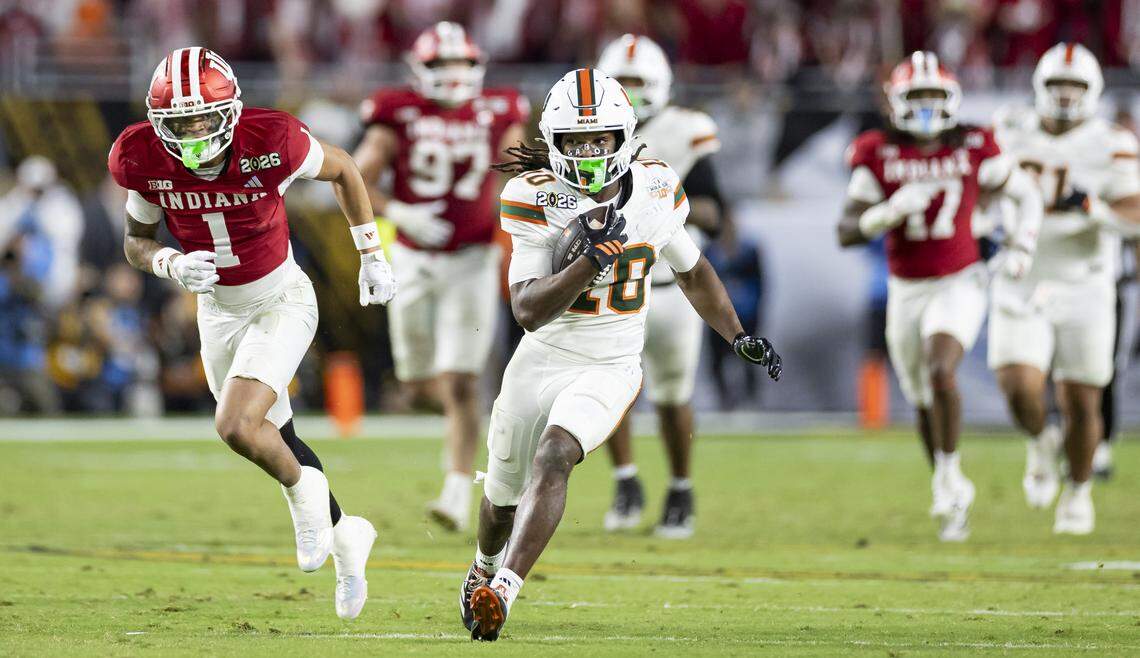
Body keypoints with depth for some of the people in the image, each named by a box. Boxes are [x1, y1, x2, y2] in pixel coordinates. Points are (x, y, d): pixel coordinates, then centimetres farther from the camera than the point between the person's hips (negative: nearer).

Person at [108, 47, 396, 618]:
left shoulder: (271, 142, -26)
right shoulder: (146, 161, -17)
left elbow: (342, 170, -5)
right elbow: (136, 242, 0)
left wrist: (372, 257, 3)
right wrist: (172, 265, -23)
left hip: (281, 299, -5)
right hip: (218, 309, 5)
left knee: (238, 426, -23)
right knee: (274, 438, 16)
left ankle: (304, 494, 7)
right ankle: (345, 534, 38)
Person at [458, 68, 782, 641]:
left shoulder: (656, 192, -6)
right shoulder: (537, 201, -15)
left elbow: (692, 271, 15)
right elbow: (528, 311, -22)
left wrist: (739, 337, 13)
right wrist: (592, 259, -33)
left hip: (611, 368, 0)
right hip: (542, 360, 0)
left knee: (552, 459, -28)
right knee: (504, 495, 16)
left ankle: (501, 592, -37)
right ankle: (485, 566, 50)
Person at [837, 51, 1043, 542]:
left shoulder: (973, 150, -6)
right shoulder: (880, 156, -6)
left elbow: (1026, 196, 9)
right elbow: (848, 232, -10)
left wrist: (1020, 249, -4)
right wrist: (892, 211, -26)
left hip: (959, 285, -2)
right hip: (906, 292, 2)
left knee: (941, 373, -27)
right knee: (924, 402, 13)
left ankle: (948, 476, -13)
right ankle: (954, 499, 32)